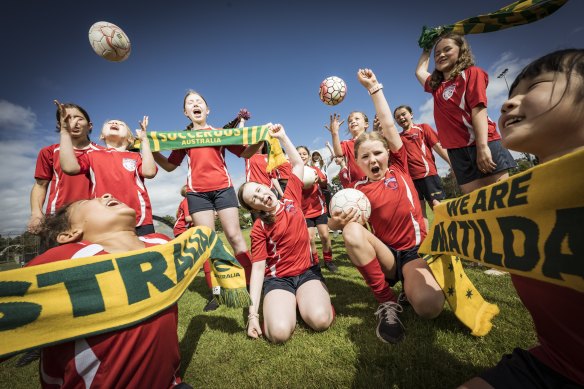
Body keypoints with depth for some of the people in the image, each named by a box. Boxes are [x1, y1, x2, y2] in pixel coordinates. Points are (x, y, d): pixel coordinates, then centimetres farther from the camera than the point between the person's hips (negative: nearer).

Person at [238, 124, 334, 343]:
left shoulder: (291, 199, 0)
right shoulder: (259, 229, -8)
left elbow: (298, 164, 9)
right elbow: (258, 268, -9)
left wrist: (282, 137, 6)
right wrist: (253, 312, -14)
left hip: (308, 271, 2)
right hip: (278, 278, -2)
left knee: (320, 319, -24)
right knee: (279, 332, -26)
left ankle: (302, 300, 8)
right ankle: (285, 303, 6)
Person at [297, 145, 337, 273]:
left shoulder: (315, 169, 3)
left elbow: (324, 184, -10)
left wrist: (319, 179, -32)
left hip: (319, 207, 1)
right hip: (305, 210, -1)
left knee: (325, 235, -1)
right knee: (310, 239, -4)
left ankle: (328, 260, 21)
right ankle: (315, 263, 17)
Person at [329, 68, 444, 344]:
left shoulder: (399, 169, 0)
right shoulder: (357, 190, -2)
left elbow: (388, 125, -3)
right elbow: (334, 222, -10)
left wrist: (373, 86, 1)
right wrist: (337, 221, -34)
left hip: (415, 252, 0)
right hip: (386, 255, 1)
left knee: (429, 306, -30)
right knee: (352, 231, -31)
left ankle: (410, 286, 9)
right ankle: (387, 303, -15)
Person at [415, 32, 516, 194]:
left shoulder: (471, 72, 4)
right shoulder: (436, 85, 20)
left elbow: (478, 109, -8)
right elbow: (419, 71, 41)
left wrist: (482, 146, -17)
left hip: (484, 147, -5)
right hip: (458, 152, 5)